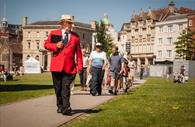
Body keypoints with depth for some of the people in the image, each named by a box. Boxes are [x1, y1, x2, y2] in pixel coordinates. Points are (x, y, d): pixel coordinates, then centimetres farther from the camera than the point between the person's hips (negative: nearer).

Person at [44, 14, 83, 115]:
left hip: (69, 66, -1)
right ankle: (60, 106, 22)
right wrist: (56, 46, -10)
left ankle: (66, 108, -10)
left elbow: (78, 52, 8)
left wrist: (79, 65, 0)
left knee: (66, 87, -8)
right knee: (58, 87, 8)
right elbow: (46, 44, 10)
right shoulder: (54, 33, 11)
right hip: (57, 65, 1)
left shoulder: (75, 37, 11)